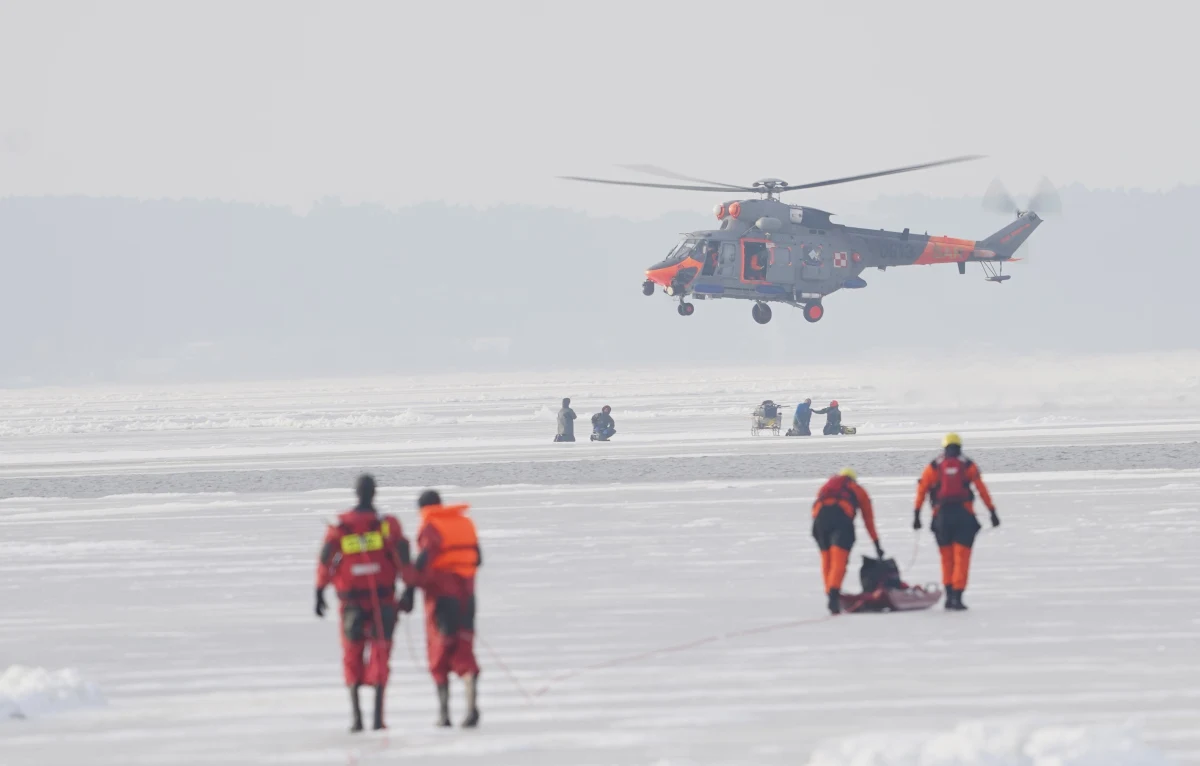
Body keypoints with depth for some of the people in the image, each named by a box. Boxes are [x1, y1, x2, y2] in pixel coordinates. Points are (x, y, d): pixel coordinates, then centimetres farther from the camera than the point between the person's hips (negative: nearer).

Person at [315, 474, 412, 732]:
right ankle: (378, 715, -4)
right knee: (380, 652, 5)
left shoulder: (339, 527, 0)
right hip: (383, 599, -1)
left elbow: (325, 560, -4)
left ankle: (356, 713, 3)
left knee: (352, 655, 12)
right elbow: (403, 558, -7)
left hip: (351, 597, 1)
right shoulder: (387, 524, -3)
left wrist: (320, 593, -1)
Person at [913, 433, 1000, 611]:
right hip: (964, 515, -1)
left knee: (947, 558, 14)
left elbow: (922, 490, 1)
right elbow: (982, 489, 0)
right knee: (961, 557, 0)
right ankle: (957, 596, -10)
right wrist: (992, 511, 1)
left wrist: (916, 514, 2)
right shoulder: (968, 466, 5)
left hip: (942, 516, 1)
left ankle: (949, 595, 11)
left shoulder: (933, 467, 7)